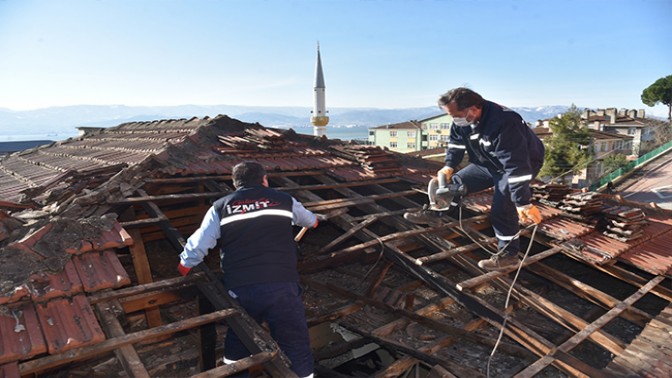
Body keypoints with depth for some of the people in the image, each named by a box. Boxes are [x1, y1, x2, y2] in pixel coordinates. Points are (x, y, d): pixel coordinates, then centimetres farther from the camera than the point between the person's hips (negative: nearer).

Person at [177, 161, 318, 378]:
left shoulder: (220, 207, 10)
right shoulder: (284, 200, 12)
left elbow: (198, 245, 6)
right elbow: (308, 219, 33)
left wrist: (184, 267, 27)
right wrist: (315, 220, 57)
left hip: (240, 288, 2)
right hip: (282, 286, -1)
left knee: (236, 347, 25)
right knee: (296, 348, 11)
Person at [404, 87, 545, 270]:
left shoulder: (503, 124, -41)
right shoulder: (462, 120, -15)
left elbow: (516, 166, -40)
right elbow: (456, 143, 3)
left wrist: (524, 203, -38)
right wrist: (449, 166, -12)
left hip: (522, 164, -8)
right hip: (488, 162, 8)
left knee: (501, 210, -13)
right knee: (456, 182, 4)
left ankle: (508, 255, 3)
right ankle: (433, 213, 21)